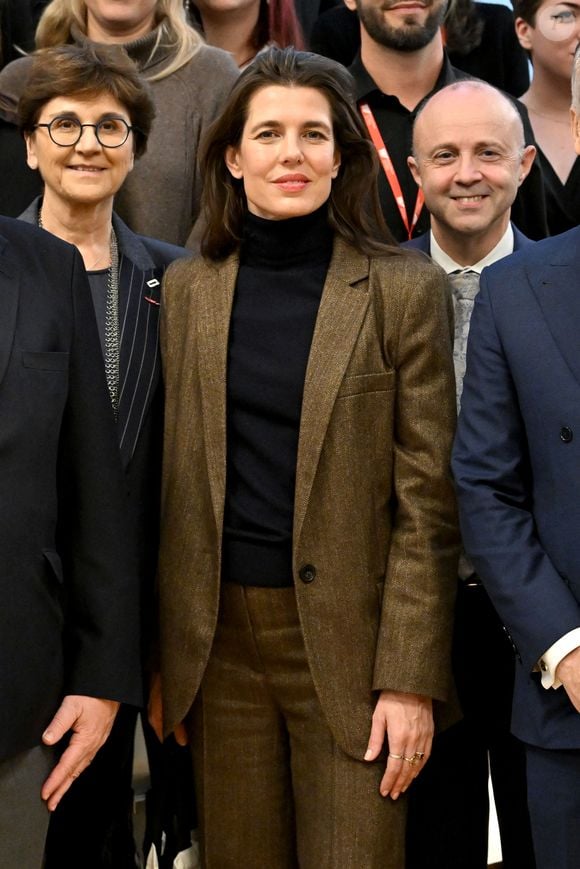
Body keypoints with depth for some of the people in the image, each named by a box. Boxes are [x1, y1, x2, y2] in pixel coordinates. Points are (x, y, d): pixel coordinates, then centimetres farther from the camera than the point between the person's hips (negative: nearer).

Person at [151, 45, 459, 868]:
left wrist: (410, 677, -10)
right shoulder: (188, 286, 6)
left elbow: (426, 502, -5)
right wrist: (162, 654, 7)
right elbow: (175, 483, 9)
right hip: (219, 642, 3)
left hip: (347, 642, -3)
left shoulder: (404, 288, -4)